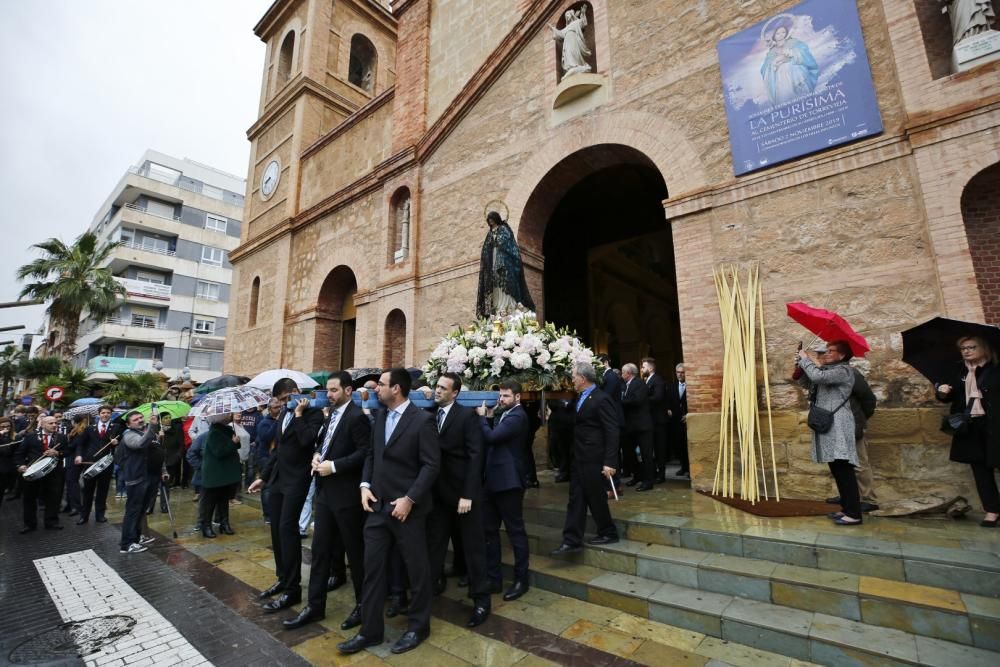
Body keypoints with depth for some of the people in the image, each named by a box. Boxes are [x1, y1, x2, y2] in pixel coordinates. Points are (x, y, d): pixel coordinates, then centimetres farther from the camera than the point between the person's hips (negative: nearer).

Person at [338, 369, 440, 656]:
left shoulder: (422, 420, -15)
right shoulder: (380, 417, 8)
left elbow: (431, 465, -16)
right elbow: (371, 455, 14)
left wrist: (409, 499, -19)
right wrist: (365, 485, 1)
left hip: (407, 508, -6)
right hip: (378, 505, 6)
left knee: (416, 568, 10)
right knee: (372, 567, 13)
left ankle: (418, 627, 31)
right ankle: (370, 630, 30)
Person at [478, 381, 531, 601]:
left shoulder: (517, 416, -16)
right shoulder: (504, 414, 14)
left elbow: (491, 437, -26)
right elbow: (491, 438, 11)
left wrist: (482, 416, -11)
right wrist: (489, 417, 0)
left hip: (508, 481, -9)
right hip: (494, 480, 9)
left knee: (515, 531, 5)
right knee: (489, 530, 14)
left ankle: (521, 580, 20)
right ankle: (493, 578, 26)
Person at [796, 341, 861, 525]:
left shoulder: (843, 370, -8)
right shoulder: (827, 371, 20)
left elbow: (817, 376, -23)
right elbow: (804, 382, 19)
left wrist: (805, 359, -9)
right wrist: (801, 365, 4)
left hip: (838, 425, -9)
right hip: (826, 424, 9)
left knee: (844, 469, -10)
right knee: (836, 470, 12)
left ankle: (854, 514, -7)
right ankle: (846, 508, 20)